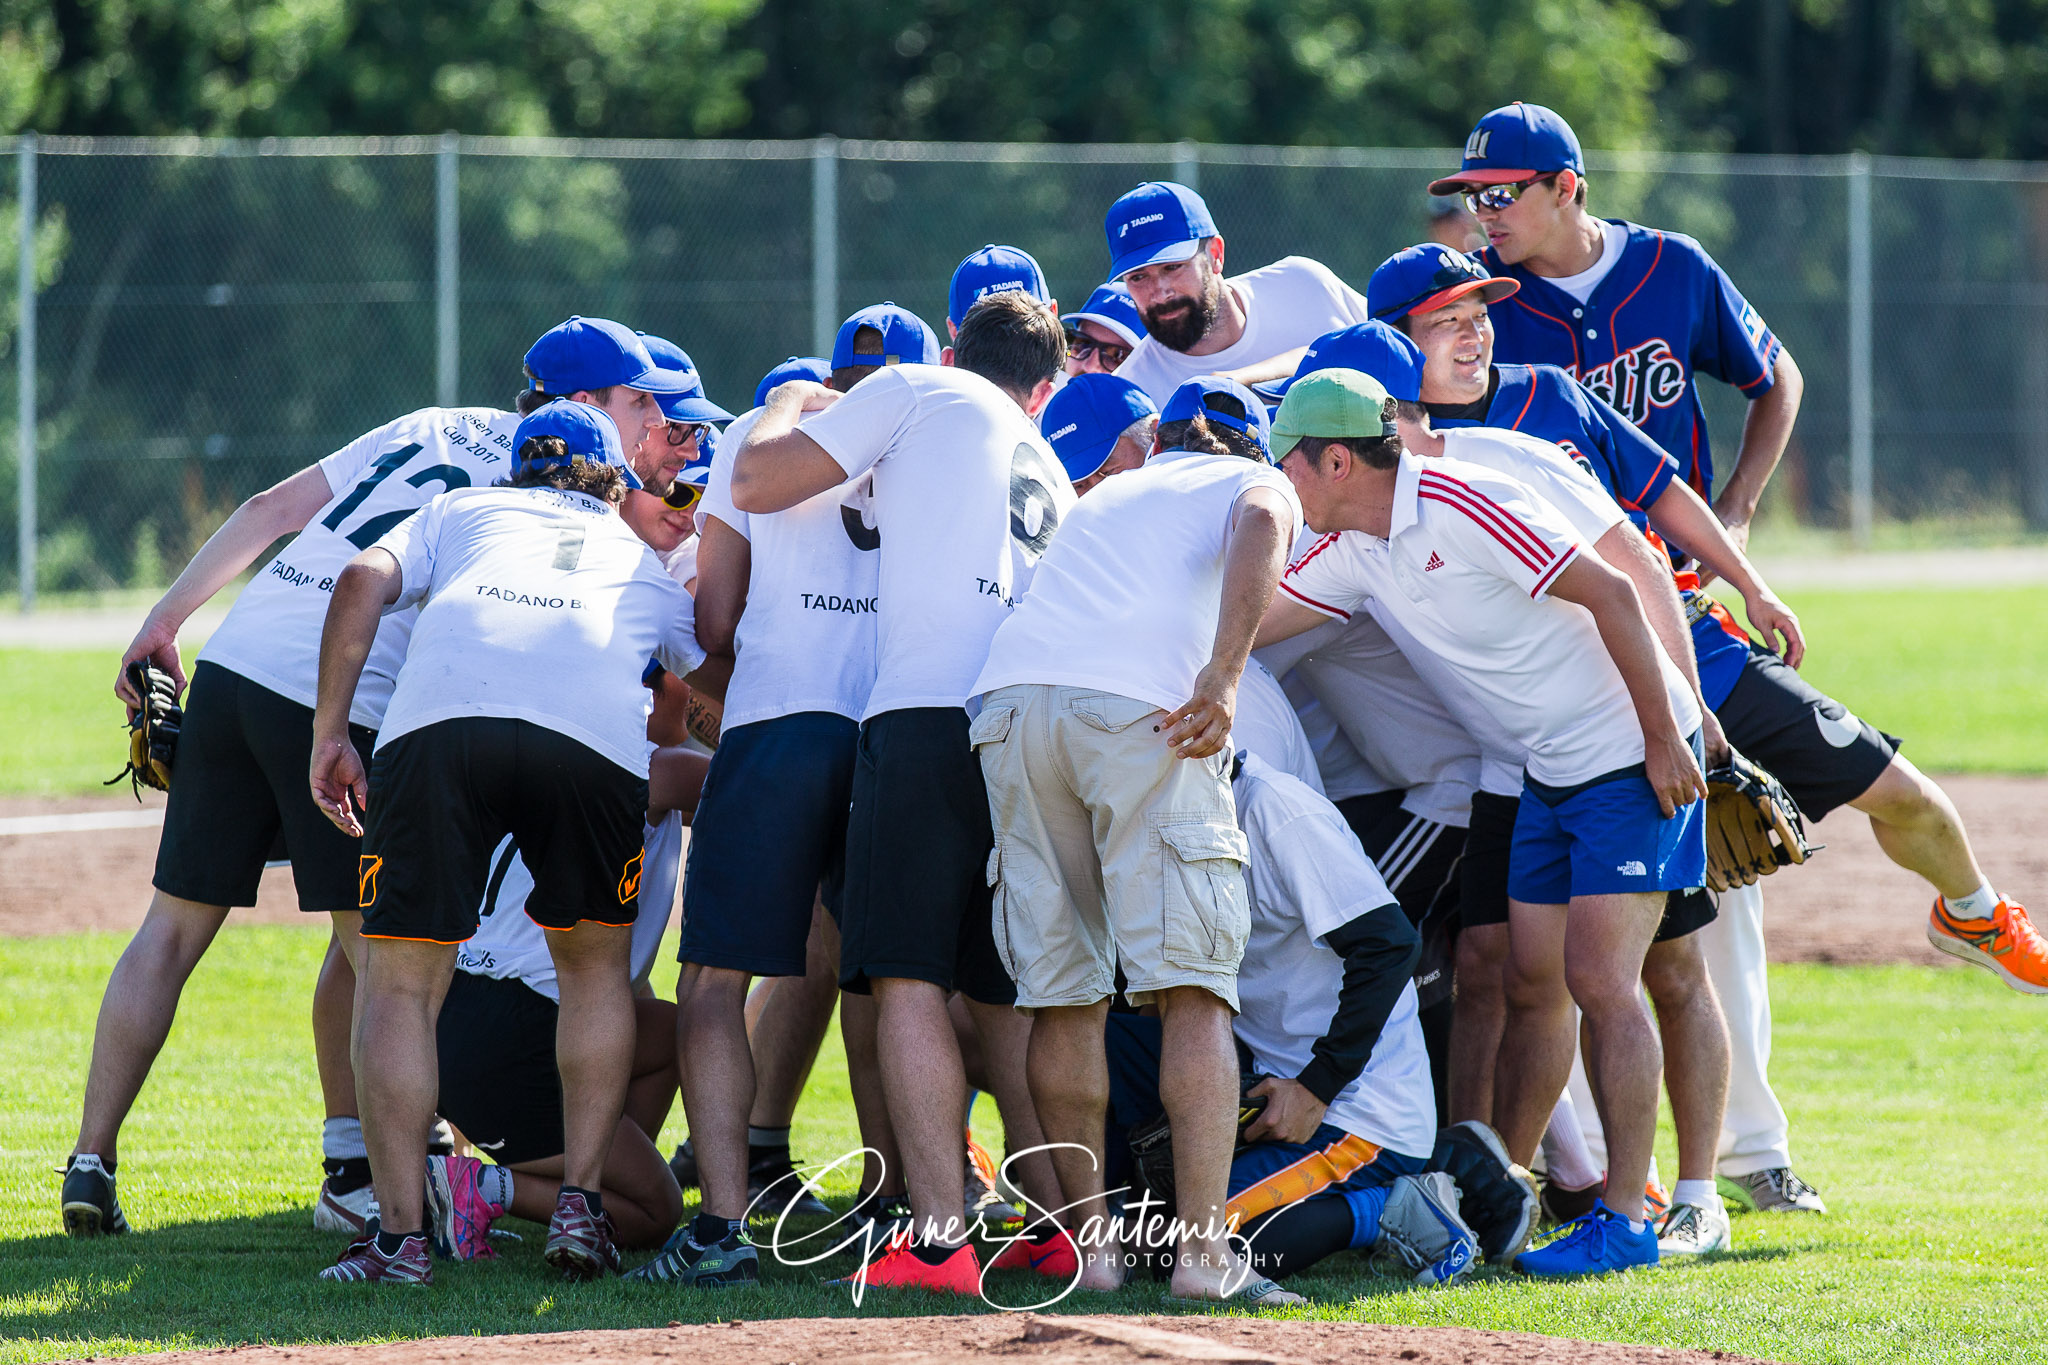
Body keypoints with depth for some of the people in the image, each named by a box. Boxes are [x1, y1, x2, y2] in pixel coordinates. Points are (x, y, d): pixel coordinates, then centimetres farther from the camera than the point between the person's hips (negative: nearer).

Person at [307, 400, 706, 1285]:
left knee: (399, 980, 6)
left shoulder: (461, 512, 35)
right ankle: (580, 1206, 14)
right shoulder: (645, 561, 38)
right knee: (594, 964, 24)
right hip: (599, 737, 1)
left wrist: (329, 737, 15)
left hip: (438, 717, -1)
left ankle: (399, 1234, -3)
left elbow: (364, 581, 16)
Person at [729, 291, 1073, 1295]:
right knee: (1002, 991, 14)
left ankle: (940, 1239, -22)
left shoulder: (918, 393, 12)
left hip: (931, 715, -6)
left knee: (909, 979, -11)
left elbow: (756, 485, 9)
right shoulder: (1050, 476, 30)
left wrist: (787, 404, 29)